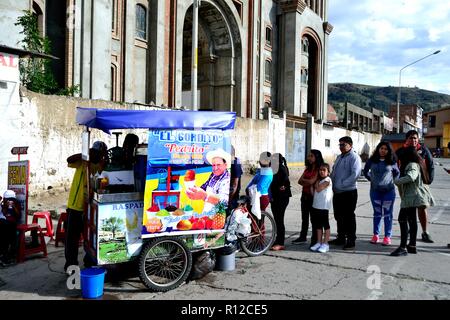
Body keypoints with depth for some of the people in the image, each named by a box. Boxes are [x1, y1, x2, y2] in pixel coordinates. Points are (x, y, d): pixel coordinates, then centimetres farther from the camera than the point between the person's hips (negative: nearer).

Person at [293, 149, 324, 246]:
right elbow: (300, 181, 5)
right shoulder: (308, 169, 12)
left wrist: (303, 180, -1)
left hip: (313, 196, -7)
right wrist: (308, 184, -12)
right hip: (305, 195, 7)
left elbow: (311, 181, -19)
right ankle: (303, 237, 26)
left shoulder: (319, 170, -10)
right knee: (304, 217, 15)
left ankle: (314, 239, 9)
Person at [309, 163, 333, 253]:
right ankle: (319, 242, 20)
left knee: (325, 224, 0)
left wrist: (317, 181, -5)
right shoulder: (320, 180, 15)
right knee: (318, 225, 12)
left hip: (324, 206, -8)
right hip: (316, 205, 8)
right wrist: (317, 181, 6)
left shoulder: (327, 180, -11)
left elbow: (318, 189, -17)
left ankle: (325, 244, 4)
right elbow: (315, 190, 15)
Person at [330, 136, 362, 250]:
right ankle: (341, 238, 28)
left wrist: (341, 185, -21)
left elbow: (355, 174, -22)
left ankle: (351, 241, 8)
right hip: (337, 192, 8)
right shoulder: (339, 157, 16)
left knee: (349, 217, -1)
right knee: (338, 216, 16)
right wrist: (332, 185, 8)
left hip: (349, 193, -8)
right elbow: (333, 172, 23)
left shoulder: (354, 157, -10)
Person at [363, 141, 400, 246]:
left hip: (389, 191, -1)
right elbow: (365, 171, 18)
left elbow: (397, 173, 16)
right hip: (375, 190, 1)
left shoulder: (392, 162, 0)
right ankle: (376, 235, 18)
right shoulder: (371, 161, 2)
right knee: (377, 213, 10)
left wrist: (390, 180, 7)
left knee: (388, 214, 2)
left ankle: (387, 236, 8)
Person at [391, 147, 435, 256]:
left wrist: (397, 181, -25)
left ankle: (403, 248, -12)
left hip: (411, 197, -11)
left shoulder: (412, 165, -18)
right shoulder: (415, 164, 14)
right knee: (412, 221, 17)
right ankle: (412, 246, 26)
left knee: (403, 220, -11)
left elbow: (411, 177, -36)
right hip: (412, 197, 11)